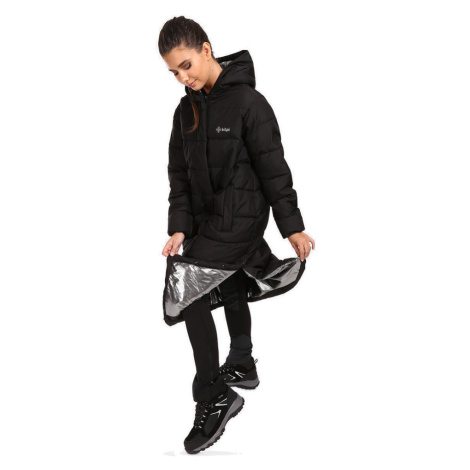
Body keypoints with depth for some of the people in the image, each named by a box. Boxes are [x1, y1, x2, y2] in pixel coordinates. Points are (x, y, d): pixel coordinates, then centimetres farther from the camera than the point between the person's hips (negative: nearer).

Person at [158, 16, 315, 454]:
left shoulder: (247, 102, -14)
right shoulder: (186, 111, 7)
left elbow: (273, 167, -12)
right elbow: (180, 174, 7)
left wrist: (292, 227, -9)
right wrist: (179, 226, -5)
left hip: (242, 216, -8)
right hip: (208, 218, 8)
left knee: (186, 291, -15)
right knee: (229, 290, 22)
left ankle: (213, 400, -7)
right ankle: (241, 367, 44)